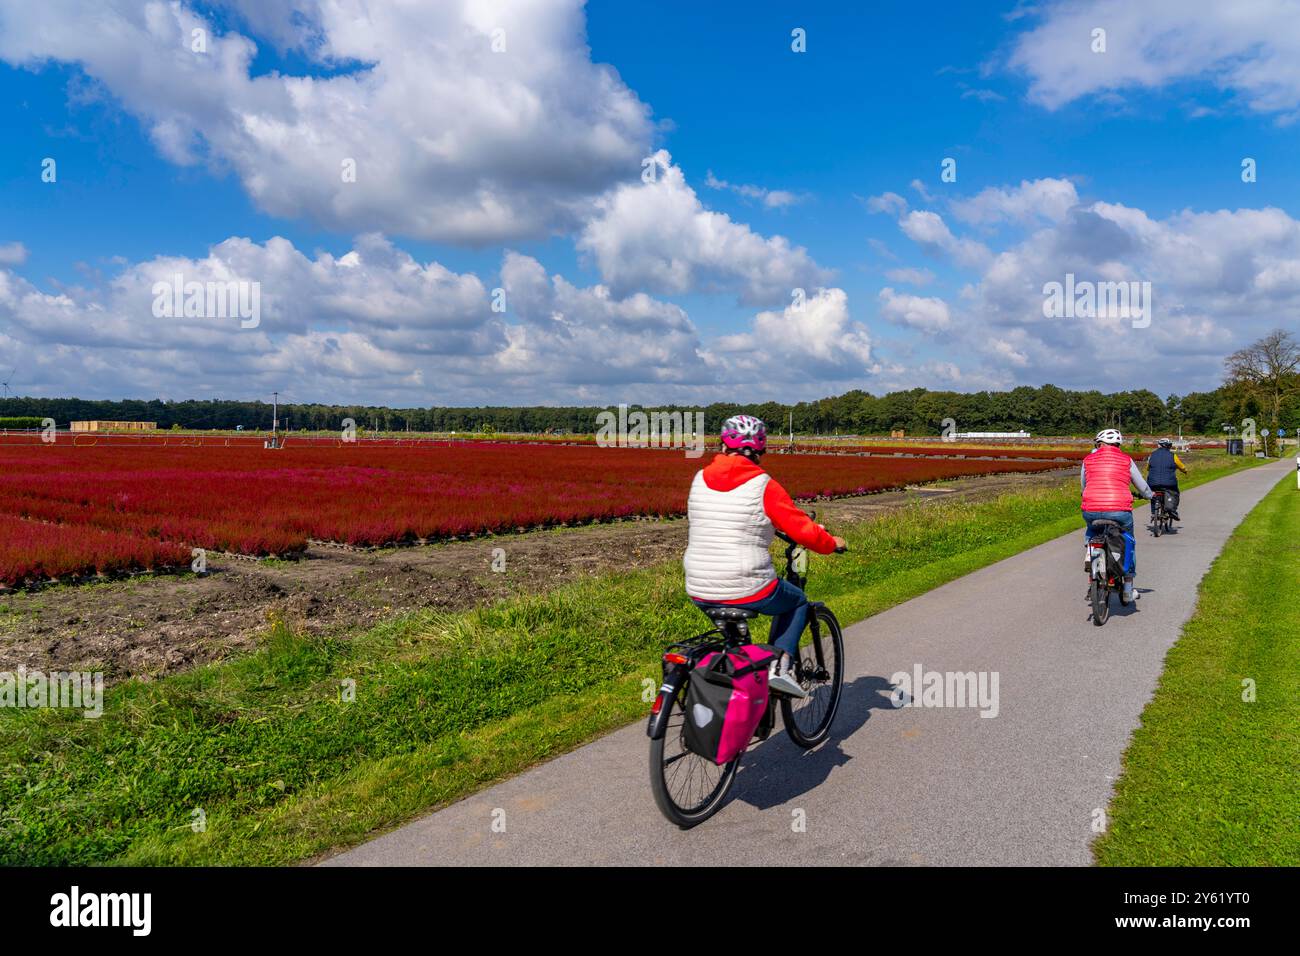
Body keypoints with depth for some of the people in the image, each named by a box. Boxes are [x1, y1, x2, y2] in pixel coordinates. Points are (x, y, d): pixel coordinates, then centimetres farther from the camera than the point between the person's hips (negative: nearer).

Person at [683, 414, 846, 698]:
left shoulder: (700, 479, 4)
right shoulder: (764, 486, -10)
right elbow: (803, 530, -7)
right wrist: (832, 543, 15)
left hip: (699, 593, 5)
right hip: (748, 590, -5)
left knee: (731, 622, 39)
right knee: (797, 601, 25)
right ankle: (780, 666, 8)